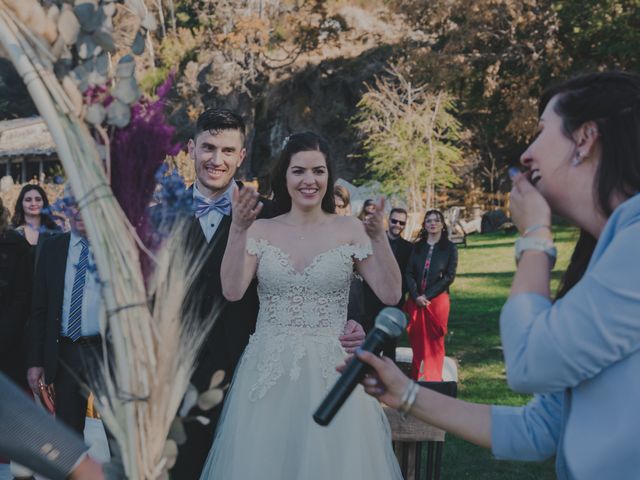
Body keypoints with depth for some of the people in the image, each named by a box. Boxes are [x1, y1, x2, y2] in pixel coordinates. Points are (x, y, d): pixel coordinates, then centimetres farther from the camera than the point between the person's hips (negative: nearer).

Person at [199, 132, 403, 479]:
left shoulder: (350, 230, 1)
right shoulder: (261, 230, 3)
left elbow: (391, 295, -5)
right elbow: (232, 291, -9)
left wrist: (378, 237, -18)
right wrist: (238, 230, -18)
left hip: (330, 372, -1)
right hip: (268, 373, 1)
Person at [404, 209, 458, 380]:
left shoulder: (449, 248, 2)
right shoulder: (417, 247, 10)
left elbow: (449, 276, -5)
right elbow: (408, 273, 5)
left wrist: (427, 295, -11)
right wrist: (416, 296, -10)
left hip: (437, 300, -3)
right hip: (416, 301, 3)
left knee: (434, 342, 2)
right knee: (417, 341, 3)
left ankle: (433, 379, 9)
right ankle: (417, 378, 10)